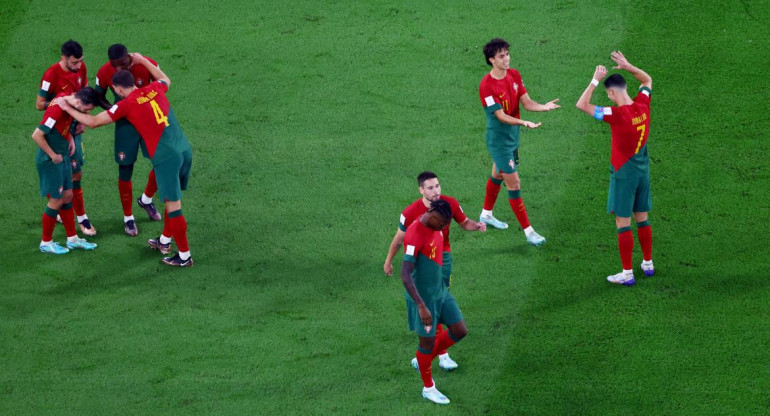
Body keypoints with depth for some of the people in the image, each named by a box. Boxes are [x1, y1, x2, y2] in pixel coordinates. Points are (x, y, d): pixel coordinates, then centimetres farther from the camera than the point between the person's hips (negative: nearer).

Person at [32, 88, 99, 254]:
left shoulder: (66, 99, -2)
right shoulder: (57, 110, -29)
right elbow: (37, 135, -28)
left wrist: (70, 138, 2)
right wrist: (53, 155, -18)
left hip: (63, 158, 9)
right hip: (50, 162, -9)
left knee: (67, 197, 16)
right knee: (56, 201, 1)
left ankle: (72, 238, 28)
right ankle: (46, 243, 17)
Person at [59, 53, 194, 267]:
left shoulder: (126, 104, -5)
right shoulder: (155, 89, 11)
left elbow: (93, 121, 0)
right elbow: (165, 79, 38)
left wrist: (68, 108, 13)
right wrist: (143, 61, 41)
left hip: (165, 157, -7)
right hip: (184, 149, 7)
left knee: (173, 205, 0)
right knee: (172, 199, 22)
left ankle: (184, 256, 6)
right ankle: (165, 241, 38)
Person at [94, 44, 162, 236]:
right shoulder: (104, 73, -19)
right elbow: (100, 97, -2)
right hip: (125, 124, -1)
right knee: (125, 171, 2)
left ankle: (146, 199, 29)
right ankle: (128, 217, 19)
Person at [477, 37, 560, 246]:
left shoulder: (514, 75, -1)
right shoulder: (486, 86, -25)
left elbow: (526, 101, -2)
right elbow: (501, 116, -25)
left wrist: (543, 107, -22)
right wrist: (524, 123, -40)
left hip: (512, 135, 8)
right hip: (499, 140, -8)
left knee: (498, 175, 26)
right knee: (514, 184, -6)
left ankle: (486, 214, 47)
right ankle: (528, 232, -1)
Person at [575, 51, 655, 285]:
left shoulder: (617, 114, -24)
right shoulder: (642, 105, -5)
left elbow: (581, 105, -23)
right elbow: (647, 80, 16)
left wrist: (596, 80, -18)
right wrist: (627, 67, 7)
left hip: (623, 173, -7)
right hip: (642, 170, 7)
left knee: (623, 223, 0)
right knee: (642, 218, 19)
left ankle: (627, 273, 4)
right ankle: (648, 264, 30)